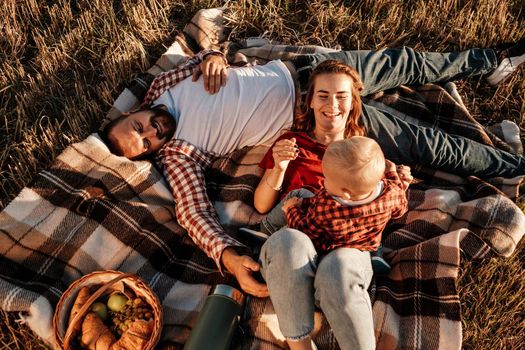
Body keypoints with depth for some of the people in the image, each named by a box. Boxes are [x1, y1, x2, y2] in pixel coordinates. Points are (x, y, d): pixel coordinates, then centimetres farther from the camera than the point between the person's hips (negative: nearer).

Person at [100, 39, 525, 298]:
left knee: (401, 62, 11)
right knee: (415, 142, -4)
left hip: (297, 69, 5)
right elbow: (194, 210, -22)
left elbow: (202, 59, 15)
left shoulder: (161, 87, 1)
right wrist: (231, 257, -40)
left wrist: (212, 58, -10)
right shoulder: (176, 155, -12)